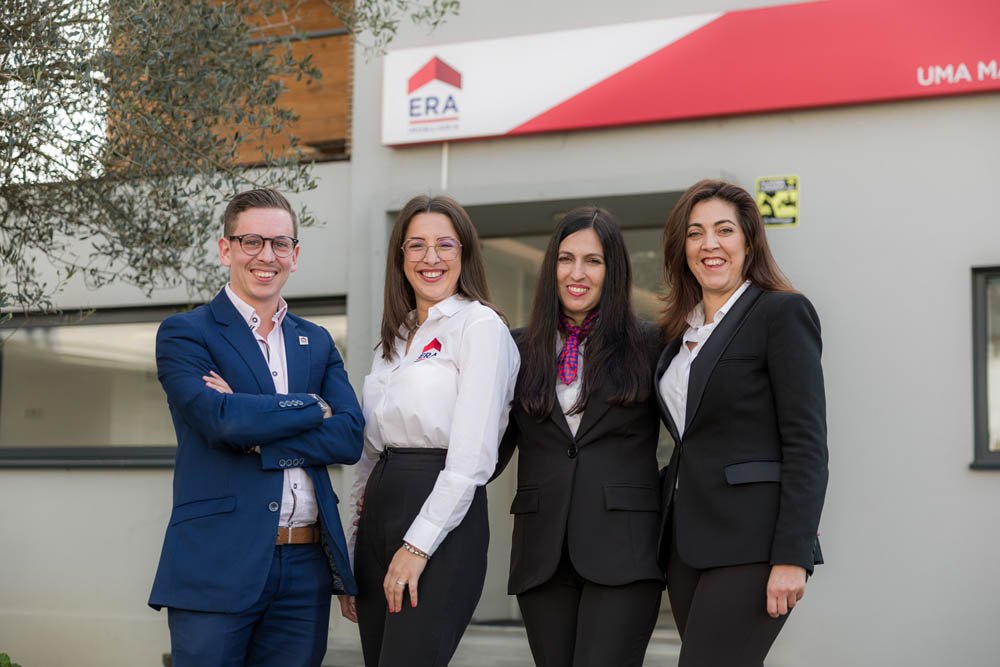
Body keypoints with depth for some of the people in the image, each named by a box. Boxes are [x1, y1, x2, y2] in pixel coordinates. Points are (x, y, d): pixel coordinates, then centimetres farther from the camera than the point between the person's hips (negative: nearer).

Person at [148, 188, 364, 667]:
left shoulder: (317, 343, 15)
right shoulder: (184, 334, 1)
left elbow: (349, 437, 0)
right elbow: (221, 419, -17)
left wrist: (254, 434, -11)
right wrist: (310, 409, -4)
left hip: (307, 569, 4)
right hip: (217, 568, -4)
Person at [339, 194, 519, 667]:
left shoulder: (480, 326, -5)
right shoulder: (393, 338, 18)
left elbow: (472, 457, -13)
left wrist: (418, 545, -17)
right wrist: (353, 558, 16)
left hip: (444, 525, -7)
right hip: (378, 516, 7)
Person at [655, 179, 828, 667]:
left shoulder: (783, 313, -5)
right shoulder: (682, 330, 17)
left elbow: (806, 445, -11)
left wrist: (792, 557, -17)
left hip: (749, 544, -7)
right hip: (687, 542, 7)